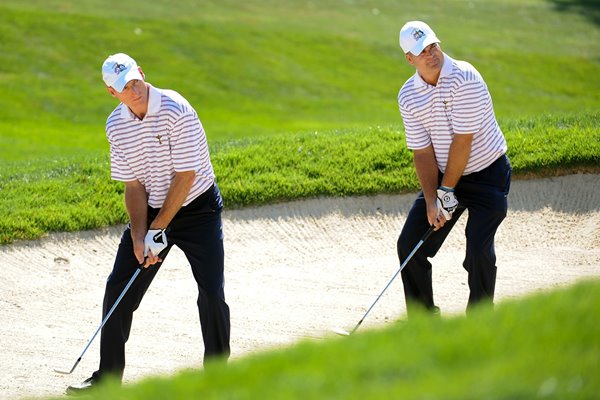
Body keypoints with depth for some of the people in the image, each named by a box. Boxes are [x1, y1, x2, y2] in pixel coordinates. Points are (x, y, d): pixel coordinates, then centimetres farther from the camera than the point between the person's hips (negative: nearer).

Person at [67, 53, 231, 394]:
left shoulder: (176, 110, -23)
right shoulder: (116, 126, -4)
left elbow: (186, 176, -21)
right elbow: (134, 185, 2)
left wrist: (158, 229, -17)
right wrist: (139, 235, -10)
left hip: (198, 209, -5)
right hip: (151, 210, 5)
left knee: (212, 294, -13)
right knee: (118, 289, 0)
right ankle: (108, 376, 13)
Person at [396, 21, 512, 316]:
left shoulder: (464, 77, -22)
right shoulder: (408, 96, -3)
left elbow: (463, 140, -21)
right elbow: (422, 152, -2)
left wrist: (447, 191, -15)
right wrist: (431, 201, -14)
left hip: (487, 173, -6)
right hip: (444, 175, 6)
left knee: (478, 248, -19)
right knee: (409, 244, 1)